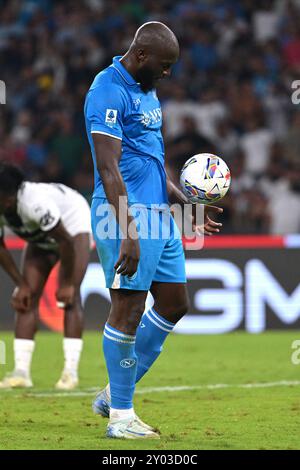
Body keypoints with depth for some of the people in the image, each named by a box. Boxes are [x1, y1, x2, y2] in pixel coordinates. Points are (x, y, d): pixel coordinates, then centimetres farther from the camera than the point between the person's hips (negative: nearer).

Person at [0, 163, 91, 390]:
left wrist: (67, 283, -23)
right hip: (41, 237, 6)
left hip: (73, 224, -6)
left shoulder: (34, 203, -43)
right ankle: (21, 371, -11)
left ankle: (71, 372, -20)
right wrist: (21, 284, -7)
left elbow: (66, 242, -34)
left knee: (69, 296, -19)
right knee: (27, 298, -8)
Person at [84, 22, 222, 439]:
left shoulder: (147, 92, 17)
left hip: (159, 214, 10)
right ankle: (121, 417, 1)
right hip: (128, 215, -10)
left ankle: (114, 395, 20)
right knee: (128, 310, -6)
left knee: (174, 303, 12)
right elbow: (109, 169, -20)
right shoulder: (109, 92, -13)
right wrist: (128, 233, -26)